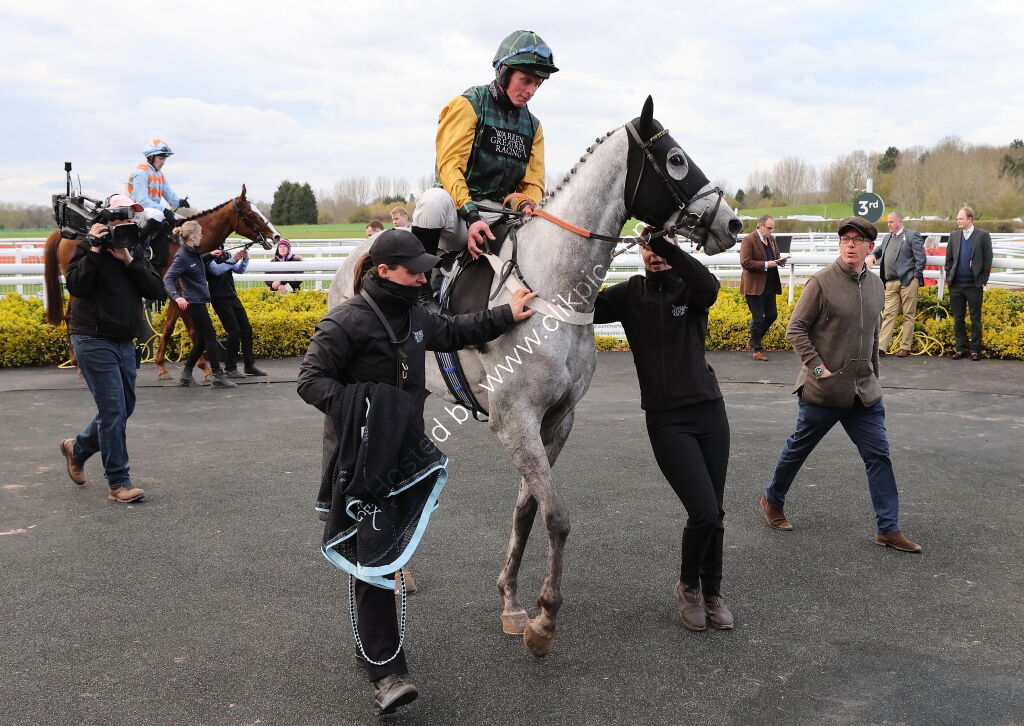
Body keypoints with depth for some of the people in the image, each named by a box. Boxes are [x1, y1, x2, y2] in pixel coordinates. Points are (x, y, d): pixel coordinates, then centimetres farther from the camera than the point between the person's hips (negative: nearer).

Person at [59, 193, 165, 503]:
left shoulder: (136, 252, 11)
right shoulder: (89, 248, -6)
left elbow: (156, 290, -2)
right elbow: (75, 285, -21)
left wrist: (129, 261, -11)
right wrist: (94, 250, -20)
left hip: (125, 343, 7)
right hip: (94, 341, -7)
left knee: (123, 408, 15)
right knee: (113, 410, -9)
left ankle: (77, 448, 38)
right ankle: (118, 483, -2)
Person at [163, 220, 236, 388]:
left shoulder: (194, 253, 9)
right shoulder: (182, 256, -17)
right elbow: (168, 279, -24)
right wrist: (176, 297, -38)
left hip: (199, 301, 9)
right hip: (193, 303, -9)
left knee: (202, 340, 13)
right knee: (210, 337, -6)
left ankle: (186, 375, 19)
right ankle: (218, 376, -1)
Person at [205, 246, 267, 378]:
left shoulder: (225, 255, 13)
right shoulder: (208, 257, -7)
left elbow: (240, 270, 11)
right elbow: (217, 270, -23)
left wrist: (245, 260, -7)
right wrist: (233, 259, -29)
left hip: (232, 296, 8)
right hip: (219, 299, -8)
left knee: (247, 330, 6)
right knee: (235, 332, -11)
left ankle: (249, 365, 16)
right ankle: (230, 369, -1)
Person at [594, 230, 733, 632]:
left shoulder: (691, 289, 2)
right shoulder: (631, 293, 4)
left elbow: (710, 285, -22)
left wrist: (667, 245, -32)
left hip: (709, 410, 2)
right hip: (666, 419, -2)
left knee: (714, 513, 9)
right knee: (704, 512, -9)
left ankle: (712, 592, 30)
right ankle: (688, 584, 18)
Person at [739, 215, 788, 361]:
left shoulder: (771, 239, 11)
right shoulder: (748, 240, -12)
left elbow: (776, 255, 24)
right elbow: (745, 262, -19)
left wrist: (780, 260, -1)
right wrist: (766, 265, -22)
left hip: (770, 286, 8)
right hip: (755, 287, -8)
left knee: (772, 315, 12)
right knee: (758, 318, -1)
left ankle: (755, 339, 32)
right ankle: (757, 350, 10)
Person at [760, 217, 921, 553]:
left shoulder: (876, 286, 7)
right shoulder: (821, 282, -12)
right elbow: (795, 330, -10)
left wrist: (873, 378, 18)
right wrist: (817, 367, -16)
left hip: (864, 393, 5)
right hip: (823, 390, -5)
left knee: (879, 455, 3)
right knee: (798, 449, 11)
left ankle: (889, 528, 10)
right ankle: (773, 500, 34)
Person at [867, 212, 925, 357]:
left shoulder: (912, 235, -1)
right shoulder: (887, 238, 18)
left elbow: (920, 258, -5)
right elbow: (879, 249, 36)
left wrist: (916, 278, -9)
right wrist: (872, 255, 12)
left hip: (907, 281, -6)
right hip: (891, 283, 6)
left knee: (908, 315, 1)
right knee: (888, 314, 2)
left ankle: (905, 347, 5)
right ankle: (881, 347, -2)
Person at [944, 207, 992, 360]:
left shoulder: (983, 236, -2)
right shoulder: (954, 235, 10)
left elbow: (987, 260, -2)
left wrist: (983, 281, -6)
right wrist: (949, 277, 5)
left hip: (974, 285, -4)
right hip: (956, 285, 4)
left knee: (975, 319, 3)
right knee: (958, 318, 7)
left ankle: (975, 349, 9)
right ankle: (961, 348, 14)